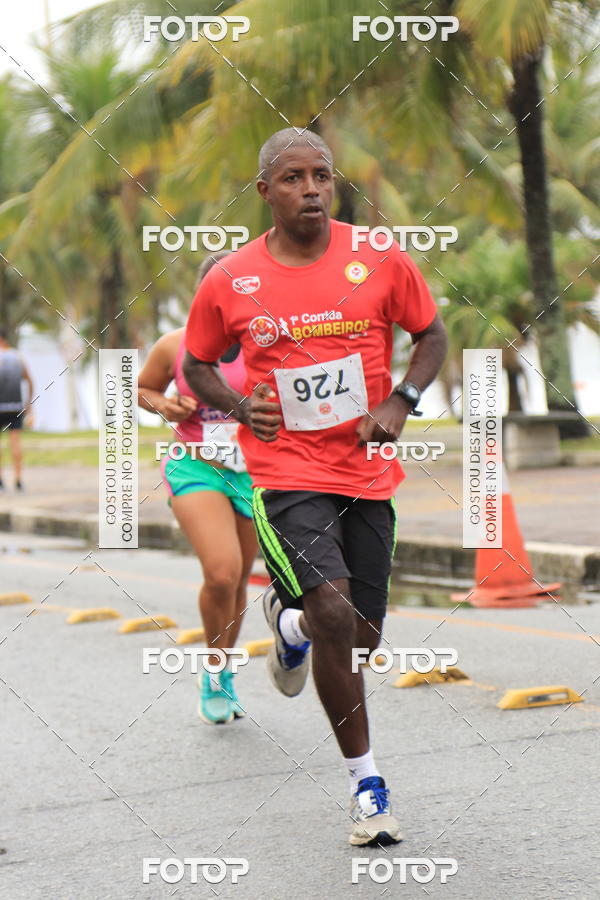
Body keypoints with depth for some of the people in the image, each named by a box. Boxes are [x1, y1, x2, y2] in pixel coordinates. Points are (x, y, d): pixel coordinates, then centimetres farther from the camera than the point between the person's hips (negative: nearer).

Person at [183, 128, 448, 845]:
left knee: (362, 635, 11)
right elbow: (196, 365, 11)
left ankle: (290, 619, 49)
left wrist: (400, 403, -7)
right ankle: (366, 782, -7)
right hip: (284, 475, -3)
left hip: (366, 474, 3)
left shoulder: (380, 261, -3)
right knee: (335, 614, -22)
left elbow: (431, 336, 10)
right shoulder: (230, 283, -4)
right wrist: (241, 406, -9)